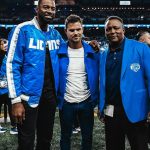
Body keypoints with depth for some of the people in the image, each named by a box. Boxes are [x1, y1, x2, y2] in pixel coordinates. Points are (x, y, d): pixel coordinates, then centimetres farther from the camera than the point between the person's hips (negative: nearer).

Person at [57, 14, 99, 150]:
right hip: (66, 102, 0)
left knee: (87, 137, 16)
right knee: (65, 136, 17)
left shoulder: (92, 51, -5)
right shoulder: (59, 52, -6)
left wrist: (95, 98, -6)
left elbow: (98, 76, 0)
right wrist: (57, 97, -8)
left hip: (86, 102, 1)